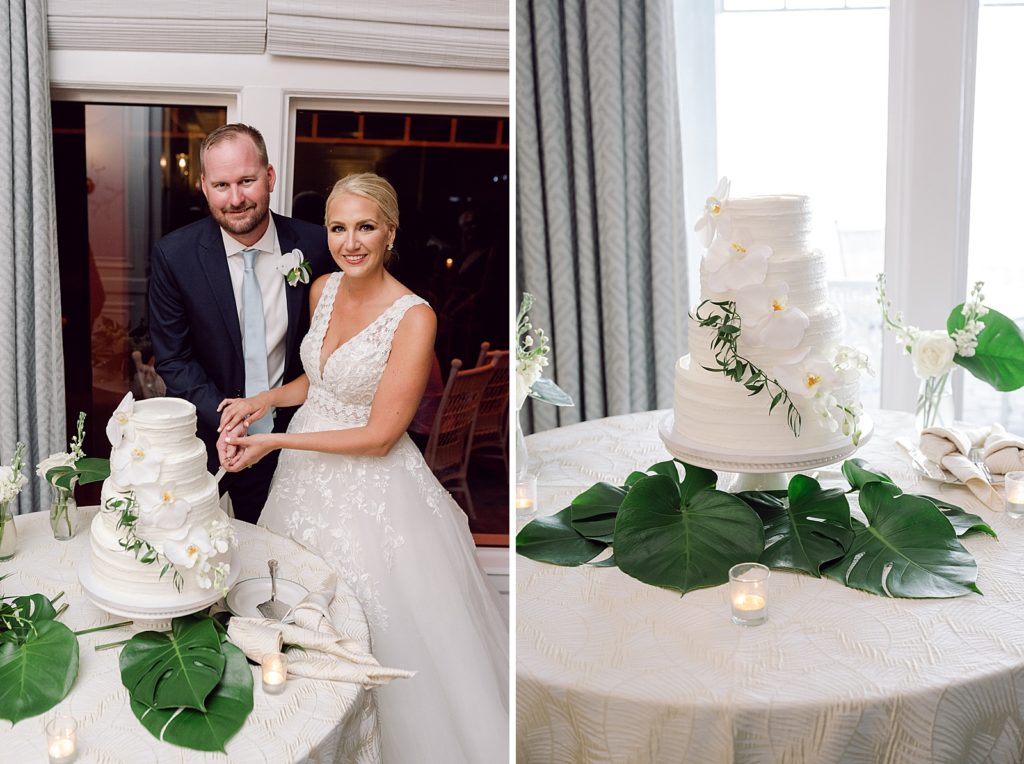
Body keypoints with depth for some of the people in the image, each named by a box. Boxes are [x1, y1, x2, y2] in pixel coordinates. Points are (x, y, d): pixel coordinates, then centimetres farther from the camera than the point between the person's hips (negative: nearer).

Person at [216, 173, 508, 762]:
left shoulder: (414, 317, -23)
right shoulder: (324, 289, -1)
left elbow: (380, 435, -22)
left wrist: (276, 442, -20)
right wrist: (264, 400, -2)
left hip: (371, 485, -7)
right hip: (310, 472, 7)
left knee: (384, 627, 5)